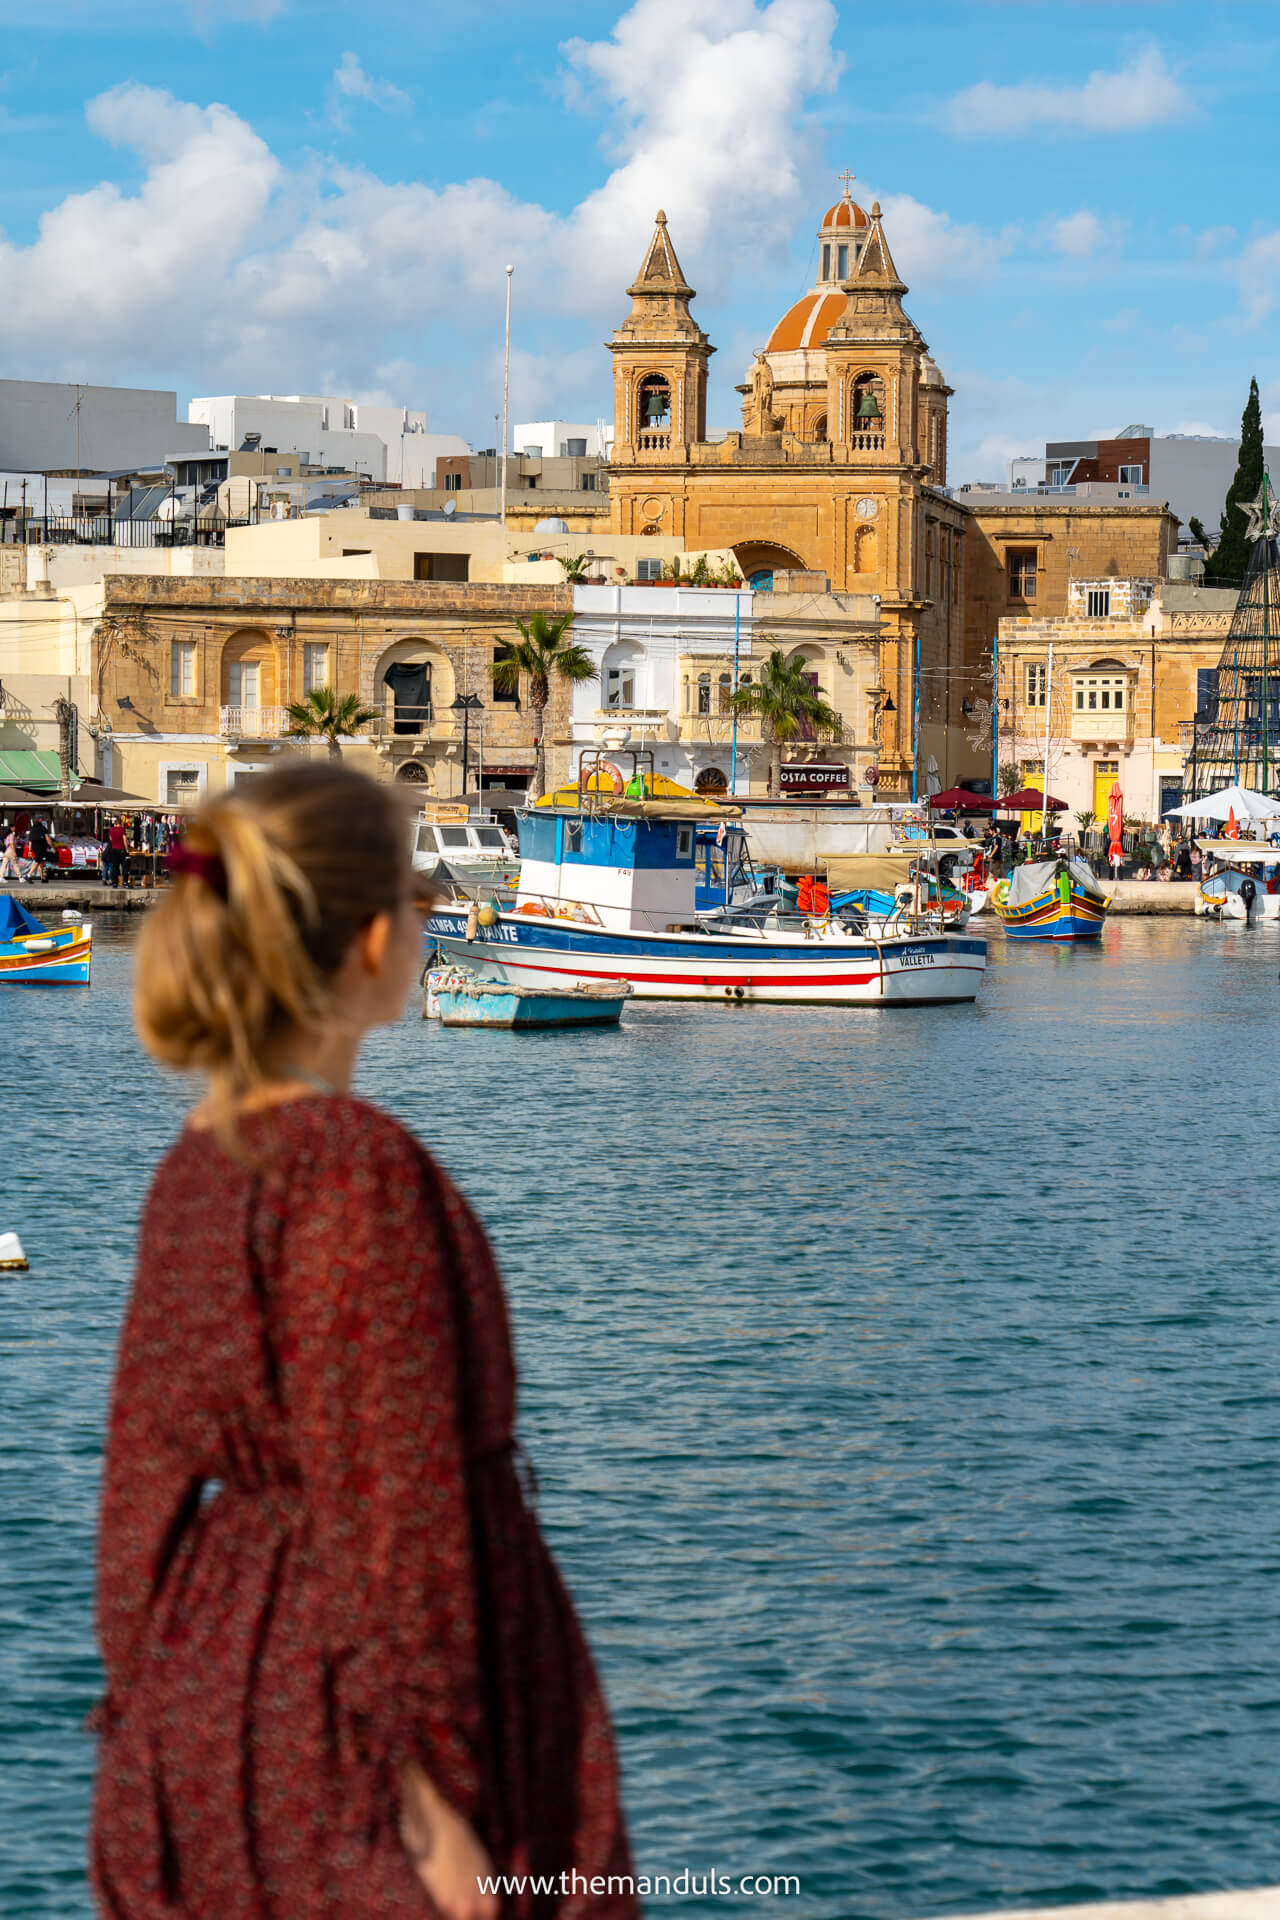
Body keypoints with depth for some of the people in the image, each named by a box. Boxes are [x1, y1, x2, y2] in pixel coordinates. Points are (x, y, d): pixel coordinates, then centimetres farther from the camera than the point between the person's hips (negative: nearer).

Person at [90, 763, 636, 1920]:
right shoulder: (359, 1167, -18)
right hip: (350, 1732, -8)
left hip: (218, 1692, 8)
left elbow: (145, 1478, 12)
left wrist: (146, 1716, 20)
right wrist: (435, 1792, -17)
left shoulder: (193, 1168, 6)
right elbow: (391, 1501, -19)